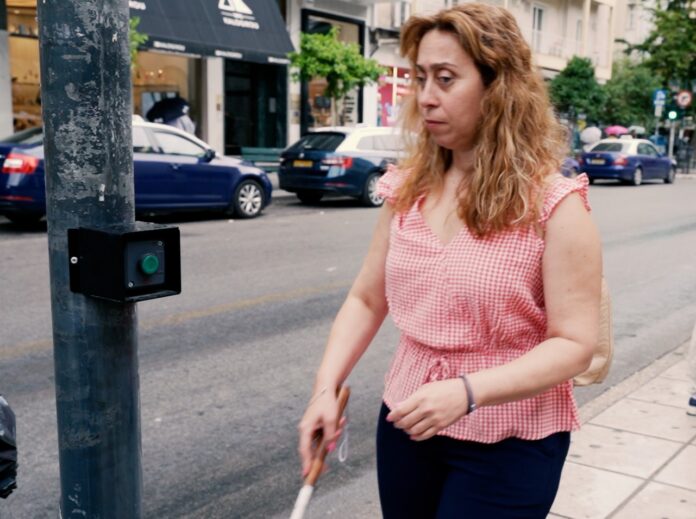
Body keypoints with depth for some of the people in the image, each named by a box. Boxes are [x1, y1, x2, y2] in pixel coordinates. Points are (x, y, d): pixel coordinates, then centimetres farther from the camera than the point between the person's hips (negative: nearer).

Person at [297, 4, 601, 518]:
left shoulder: (553, 205, -14)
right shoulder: (408, 189, 0)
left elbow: (574, 345, -17)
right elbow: (366, 299, 5)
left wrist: (466, 392, -29)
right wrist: (327, 388, -7)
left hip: (507, 442, -4)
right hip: (407, 422, 5)